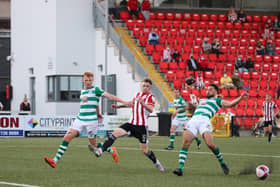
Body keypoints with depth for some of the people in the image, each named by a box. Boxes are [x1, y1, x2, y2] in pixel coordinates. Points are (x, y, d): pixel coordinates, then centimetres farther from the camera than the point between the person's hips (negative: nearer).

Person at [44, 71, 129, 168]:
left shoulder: (95, 90, -4)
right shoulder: (82, 91, 15)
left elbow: (109, 96, -12)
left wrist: (124, 102, -18)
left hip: (91, 121, -5)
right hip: (80, 119, 5)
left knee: (93, 144, 3)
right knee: (67, 136, -10)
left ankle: (112, 151, 31)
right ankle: (55, 161, -15)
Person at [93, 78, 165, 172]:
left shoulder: (151, 97, -7)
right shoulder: (137, 94, 12)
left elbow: (151, 109, -27)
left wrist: (142, 103, -45)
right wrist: (119, 106, 34)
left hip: (142, 126, -5)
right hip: (131, 123, 5)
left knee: (145, 150, 1)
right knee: (115, 133, -17)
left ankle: (156, 163, 25)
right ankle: (101, 151, -24)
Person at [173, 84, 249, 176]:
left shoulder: (217, 100, 20)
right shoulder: (202, 100, 38)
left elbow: (230, 103, 7)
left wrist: (241, 98, -5)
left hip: (204, 120, -4)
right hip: (193, 119, 4)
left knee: (210, 144, -21)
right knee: (185, 142, -16)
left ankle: (222, 163, 3)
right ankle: (180, 168, -21)